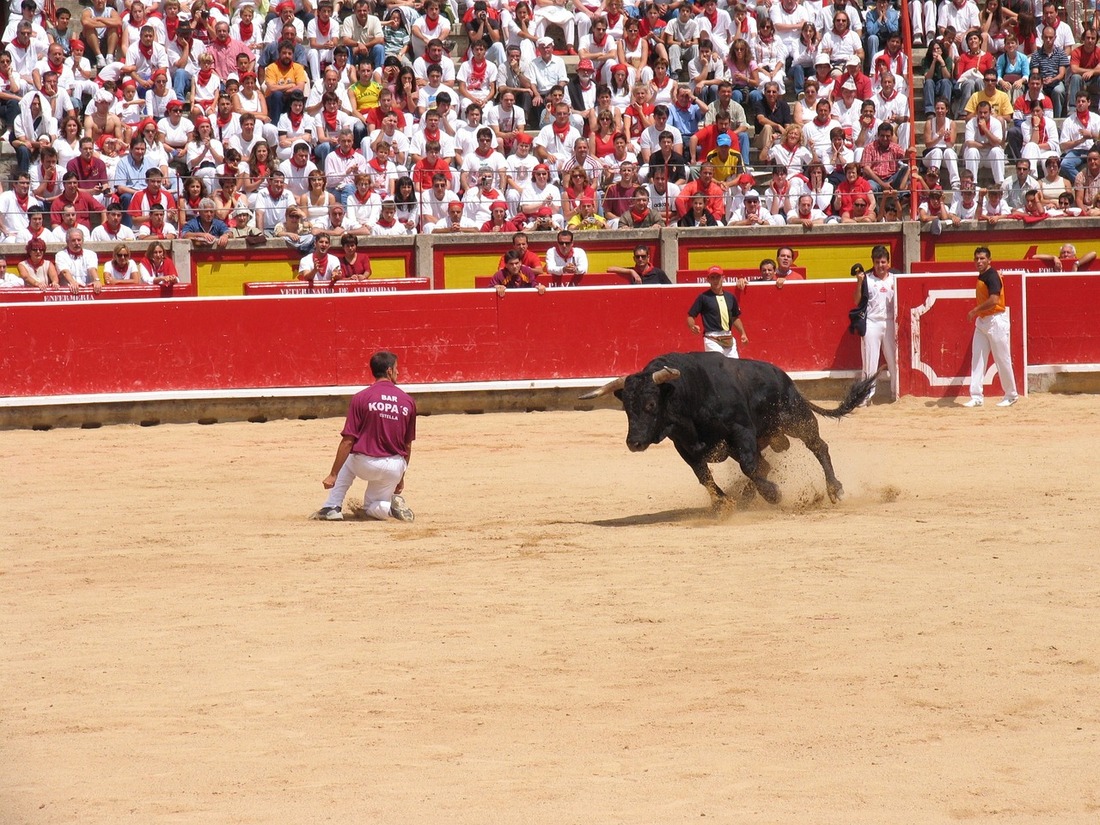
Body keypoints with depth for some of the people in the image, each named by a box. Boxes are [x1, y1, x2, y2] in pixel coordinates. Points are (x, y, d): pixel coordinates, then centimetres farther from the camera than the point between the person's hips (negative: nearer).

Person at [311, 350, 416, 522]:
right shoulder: (408, 401, 2)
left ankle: (332, 507, 15)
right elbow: (407, 446, 10)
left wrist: (333, 475, -4)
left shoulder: (361, 398, -7)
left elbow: (348, 441, -9)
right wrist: (400, 478, 22)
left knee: (346, 462, 33)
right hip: (395, 467, 2)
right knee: (372, 507, 25)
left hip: (365, 465, -2)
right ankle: (393, 506, -9)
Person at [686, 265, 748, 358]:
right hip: (712, 339, -5)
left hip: (729, 339, 5)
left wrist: (743, 333, 14)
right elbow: (691, 316, -3)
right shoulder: (704, 297, -2)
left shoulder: (730, 297, 12)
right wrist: (693, 327, -23)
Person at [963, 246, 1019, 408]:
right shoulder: (981, 277, 12)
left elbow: (993, 300, -26)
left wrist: (975, 311, -20)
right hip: (981, 321, 9)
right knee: (977, 359, 3)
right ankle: (976, 396, 2)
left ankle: (1011, 395, 11)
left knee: (1002, 359, 0)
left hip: (995, 320, -9)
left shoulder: (992, 276, -15)